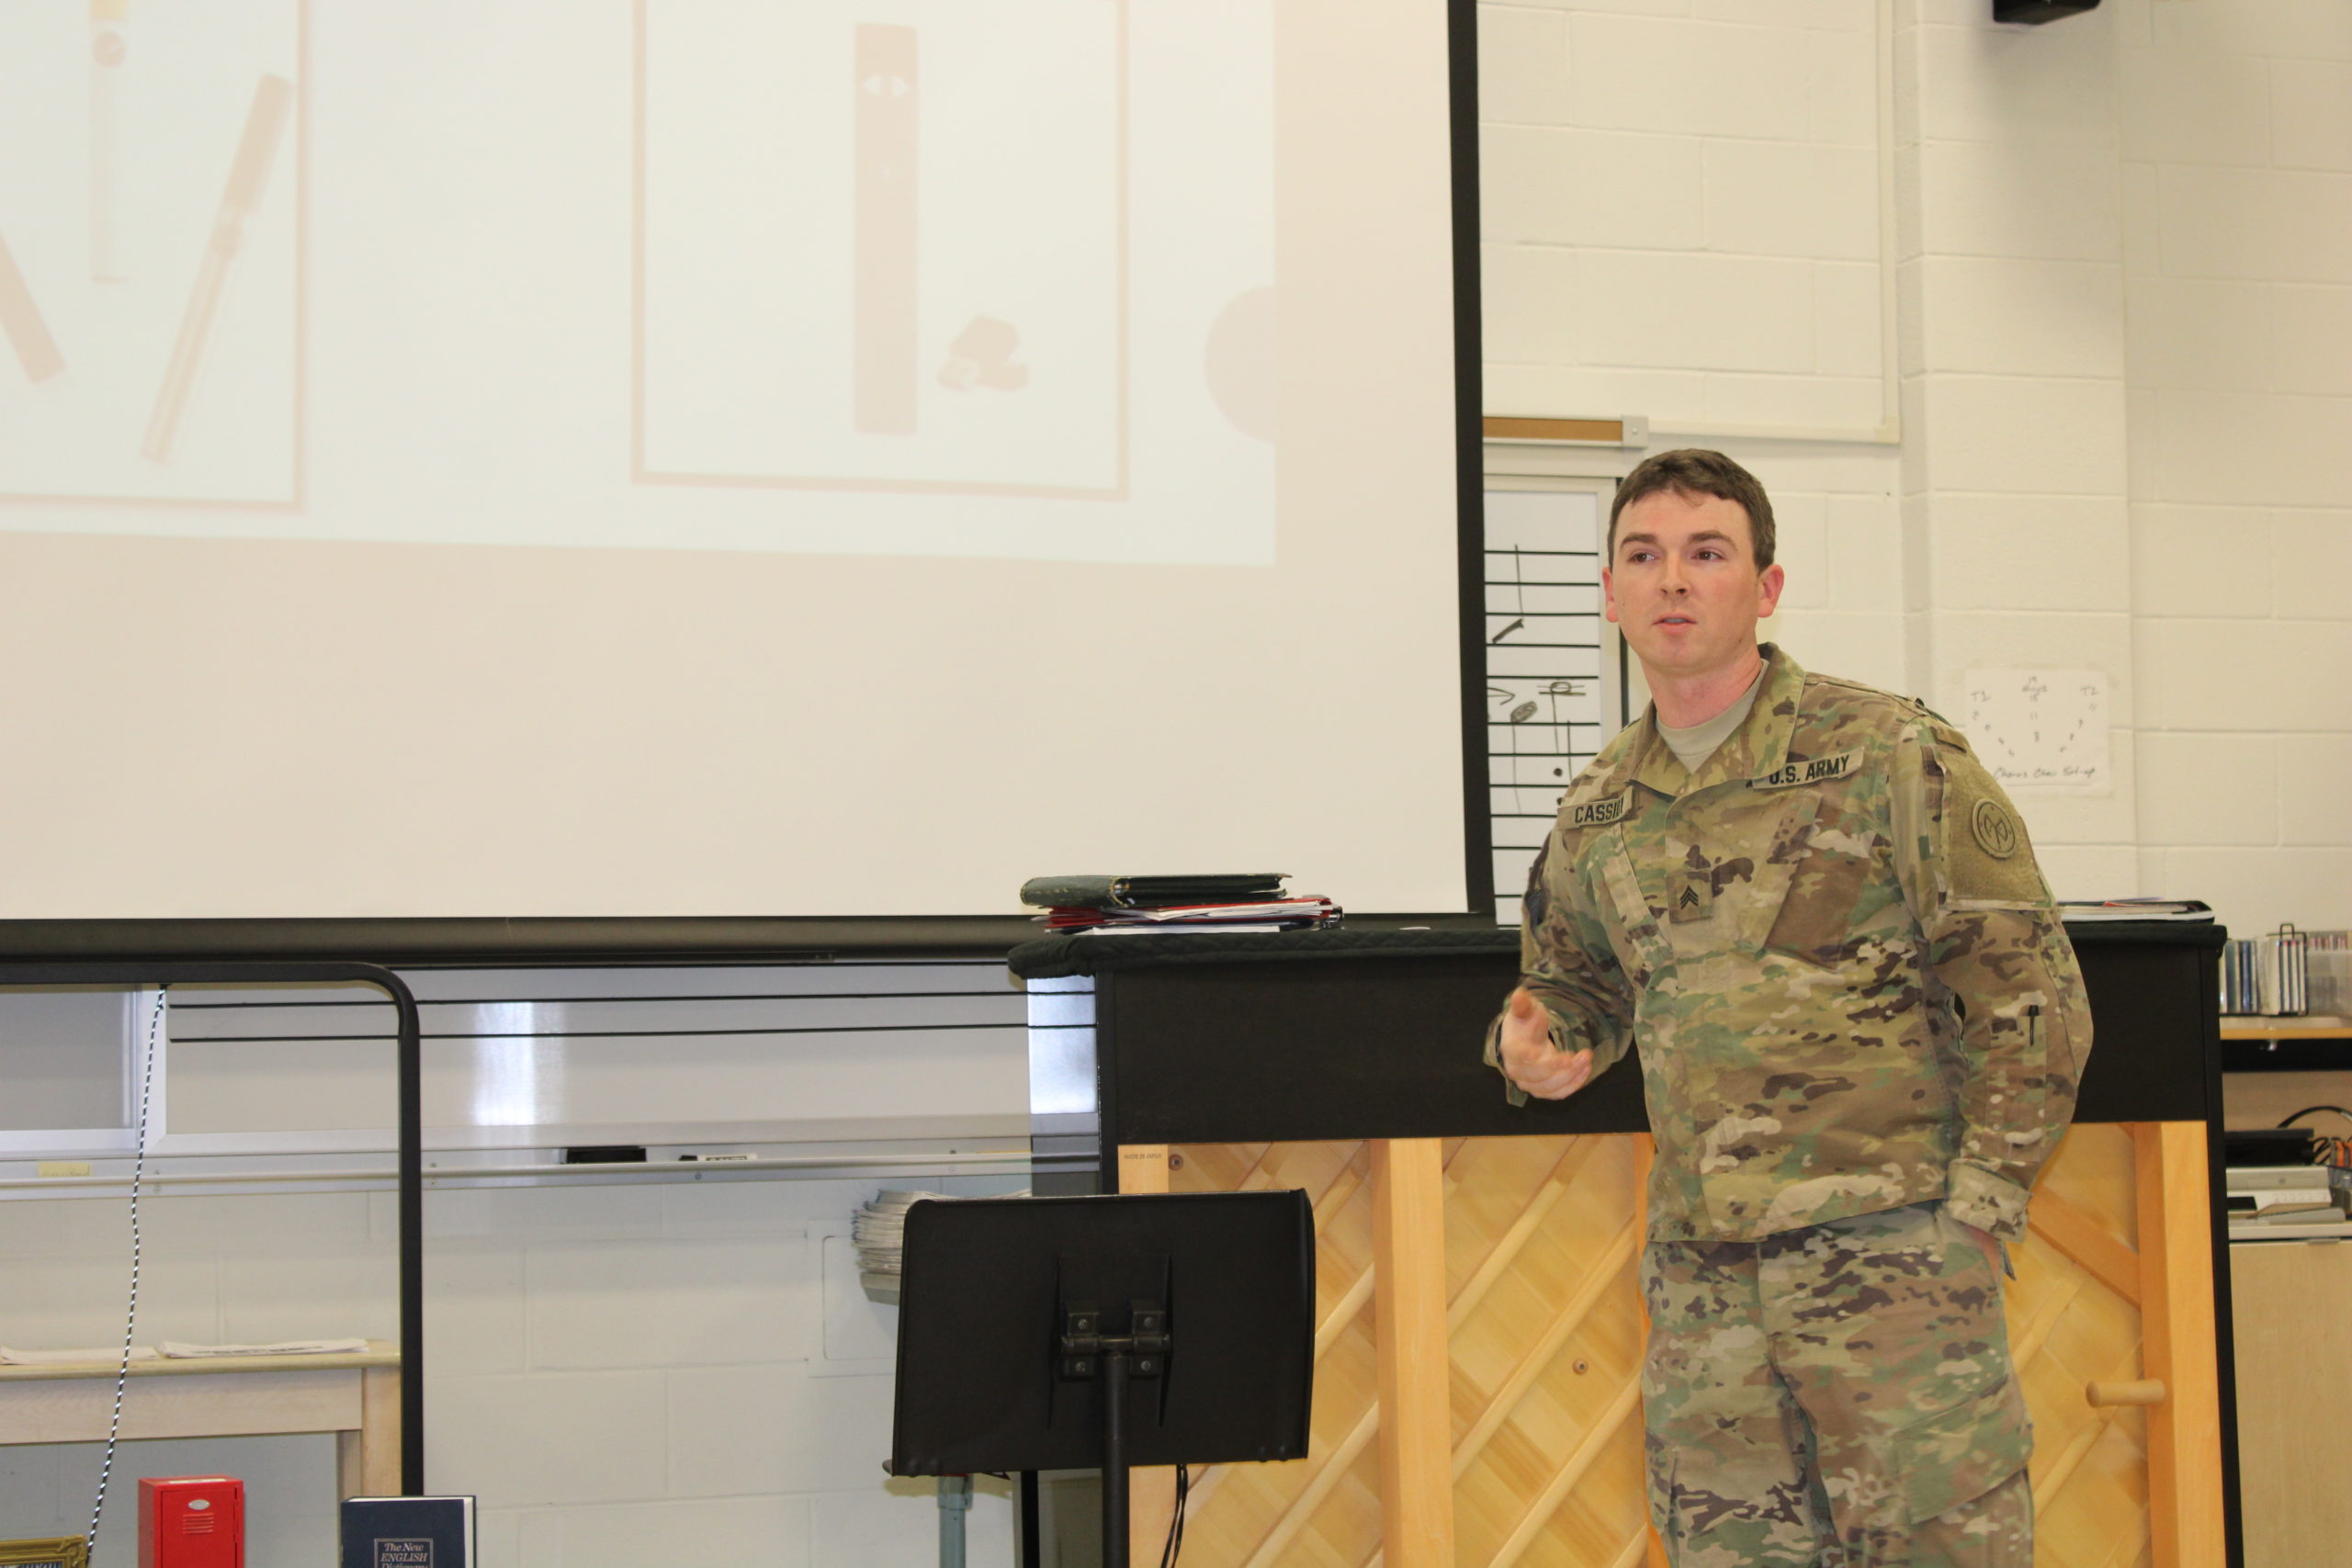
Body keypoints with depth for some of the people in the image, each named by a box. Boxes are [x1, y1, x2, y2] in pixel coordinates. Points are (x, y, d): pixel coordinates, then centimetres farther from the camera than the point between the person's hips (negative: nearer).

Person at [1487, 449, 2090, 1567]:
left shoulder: (1888, 755, -4)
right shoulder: (1597, 811, 12)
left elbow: (2026, 988, -5)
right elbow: (1576, 981, 28)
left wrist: (1976, 1207, -9)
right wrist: (1534, 1039, 3)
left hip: (1890, 1252, -5)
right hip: (1699, 1279, 5)